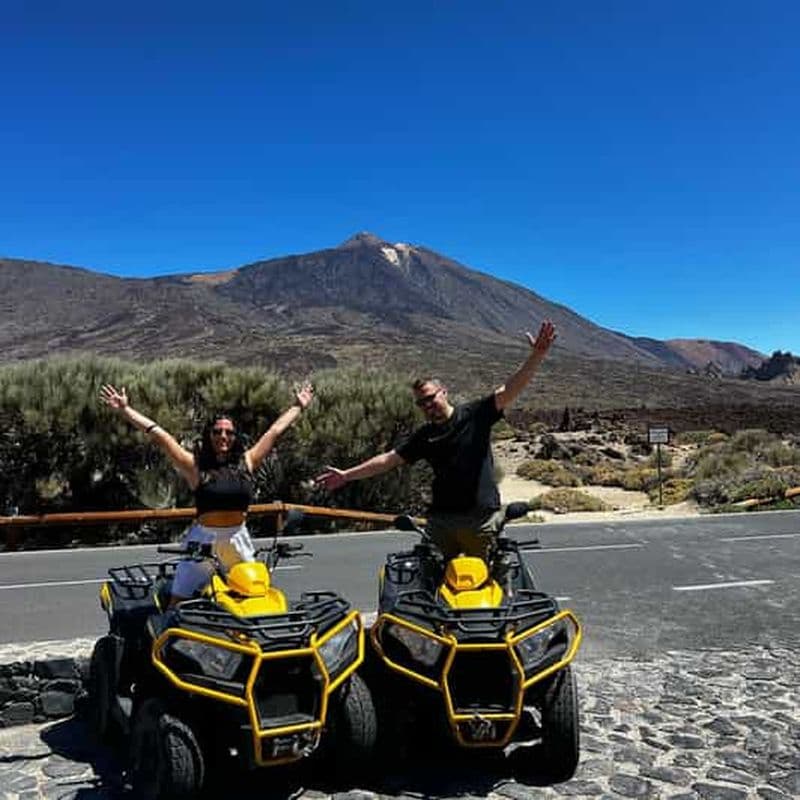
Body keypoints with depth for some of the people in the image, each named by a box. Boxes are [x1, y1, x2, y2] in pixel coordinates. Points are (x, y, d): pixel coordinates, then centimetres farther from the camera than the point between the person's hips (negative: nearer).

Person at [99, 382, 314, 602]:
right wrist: (124, 410, -6)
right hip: (203, 540, -3)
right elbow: (159, 436, -5)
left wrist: (299, 406, 21)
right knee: (178, 603, 0)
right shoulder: (195, 466, -3)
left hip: (239, 540, 3)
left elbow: (275, 431, 13)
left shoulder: (246, 462, 5)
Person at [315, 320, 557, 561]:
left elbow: (509, 391, -10)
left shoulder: (475, 415, 1)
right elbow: (388, 459, 11)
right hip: (441, 519, 4)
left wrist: (537, 355, -23)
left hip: (481, 518, -3)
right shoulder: (424, 437, 11)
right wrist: (347, 475, 8)